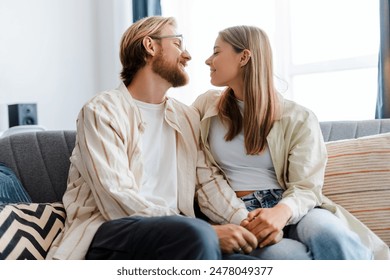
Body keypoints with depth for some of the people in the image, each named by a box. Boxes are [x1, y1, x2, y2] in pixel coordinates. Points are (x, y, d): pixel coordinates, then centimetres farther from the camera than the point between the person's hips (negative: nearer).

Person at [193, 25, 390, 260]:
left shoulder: (298, 118, 5)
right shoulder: (205, 107, 11)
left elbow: (306, 186, -2)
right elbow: (204, 175, 3)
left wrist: (282, 211, -27)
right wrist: (242, 221, -14)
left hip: (291, 211, 1)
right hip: (237, 216, 0)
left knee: (331, 235, -35)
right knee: (292, 256, -35)